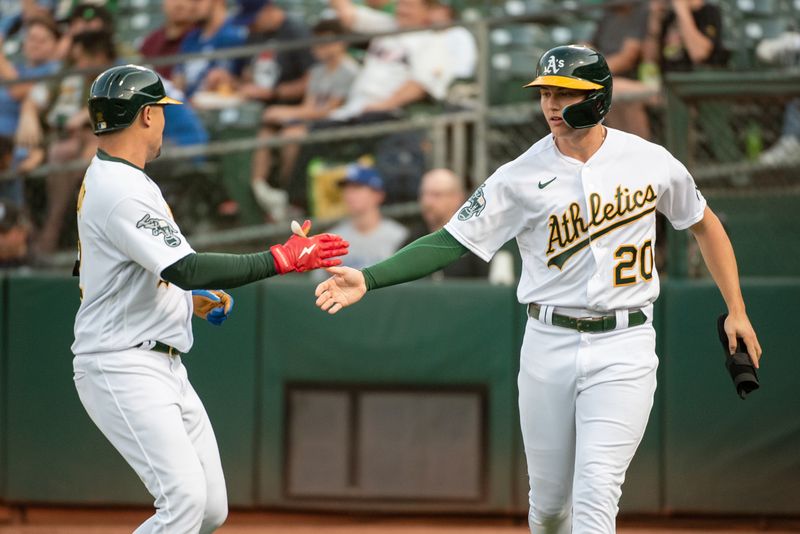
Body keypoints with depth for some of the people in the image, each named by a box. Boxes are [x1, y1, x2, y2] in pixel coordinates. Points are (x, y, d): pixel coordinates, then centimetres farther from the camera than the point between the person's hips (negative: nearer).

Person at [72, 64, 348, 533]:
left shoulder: (107, 179, 16)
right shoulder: (120, 192, -18)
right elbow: (186, 269, -27)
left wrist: (198, 296, 17)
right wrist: (282, 260, -25)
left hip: (164, 368, 10)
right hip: (124, 369, -10)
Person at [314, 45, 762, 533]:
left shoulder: (651, 162, -2)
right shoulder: (522, 177, -5)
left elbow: (704, 223, 15)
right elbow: (451, 243, -8)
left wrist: (737, 311, 13)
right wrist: (368, 279, -20)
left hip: (623, 348, -1)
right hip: (549, 346, 2)